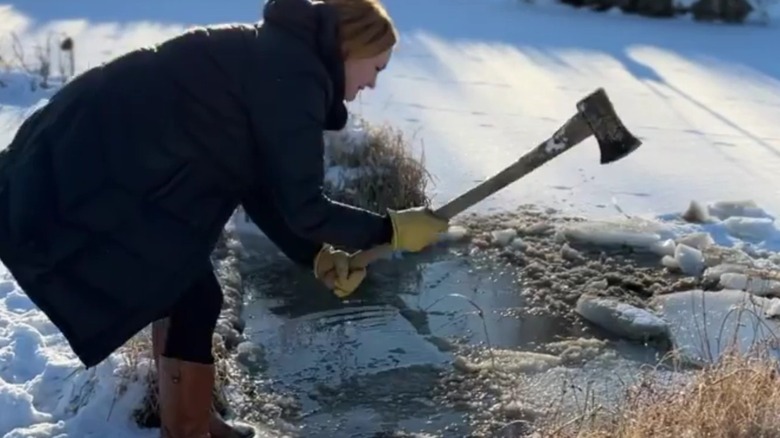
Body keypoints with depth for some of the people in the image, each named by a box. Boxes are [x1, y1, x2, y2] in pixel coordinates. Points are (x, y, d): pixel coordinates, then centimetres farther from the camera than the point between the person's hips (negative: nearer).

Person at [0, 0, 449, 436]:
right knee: (194, 302, 0)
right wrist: (391, 229, -3)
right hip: (85, 184, -10)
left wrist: (317, 255, 13)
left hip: (85, 162, 10)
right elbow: (302, 207, -14)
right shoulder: (294, 74, -17)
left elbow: (259, 185, 16)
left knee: (180, 287, 21)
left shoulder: (274, 55, 13)